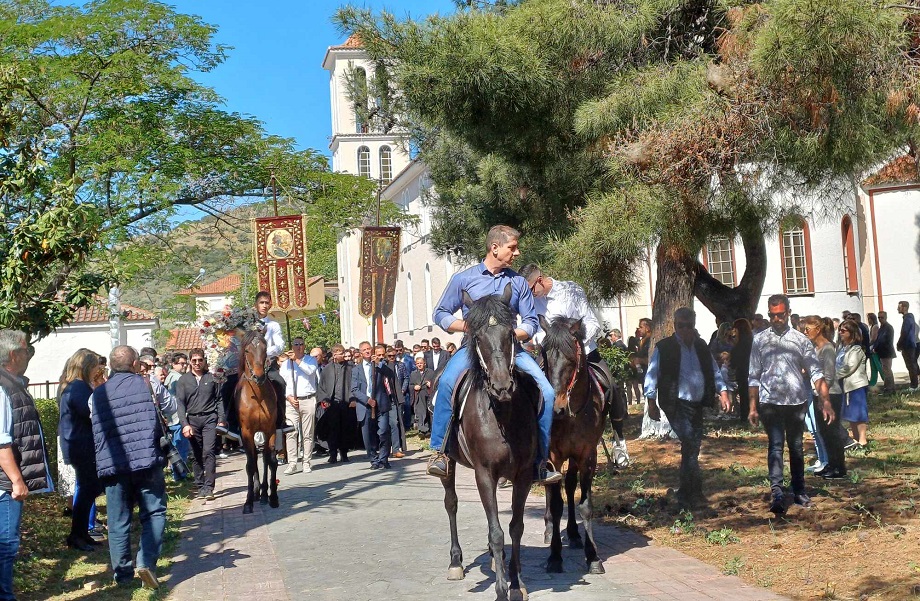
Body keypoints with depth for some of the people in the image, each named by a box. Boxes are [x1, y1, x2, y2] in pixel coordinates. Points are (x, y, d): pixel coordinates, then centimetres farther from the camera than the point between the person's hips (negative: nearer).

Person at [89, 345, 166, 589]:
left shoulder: (97, 395, 10)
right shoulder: (148, 385, 2)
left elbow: (96, 431, 16)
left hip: (111, 465, 3)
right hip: (147, 461, -3)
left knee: (118, 521, 9)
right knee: (154, 513, 7)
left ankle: (123, 573, 13)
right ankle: (146, 561, -8)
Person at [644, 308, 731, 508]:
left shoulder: (702, 347, 13)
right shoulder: (664, 348, -3)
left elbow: (714, 372, 21)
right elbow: (652, 375, -2)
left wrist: (723, 392, 7)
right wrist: (652, 403, -7)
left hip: (697, 405, 6)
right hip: (677, 404, -6)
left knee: (692, 448, 7)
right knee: (690, 444, -18)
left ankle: (685, 496, 16)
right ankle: (695, 493, -13)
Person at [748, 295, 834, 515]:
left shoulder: (800, 339, 3)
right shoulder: (759, 340, 4)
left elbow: (815, 372, -1)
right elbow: (754, 376, 5)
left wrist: (825, 401, -10)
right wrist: (753, 407, 2)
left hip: (796, 400, 2)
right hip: (770, 402, -1)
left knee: (796, 447, 12)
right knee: (775, 445, -13)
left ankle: (799, 491, 22)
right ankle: (776, 492, -21)